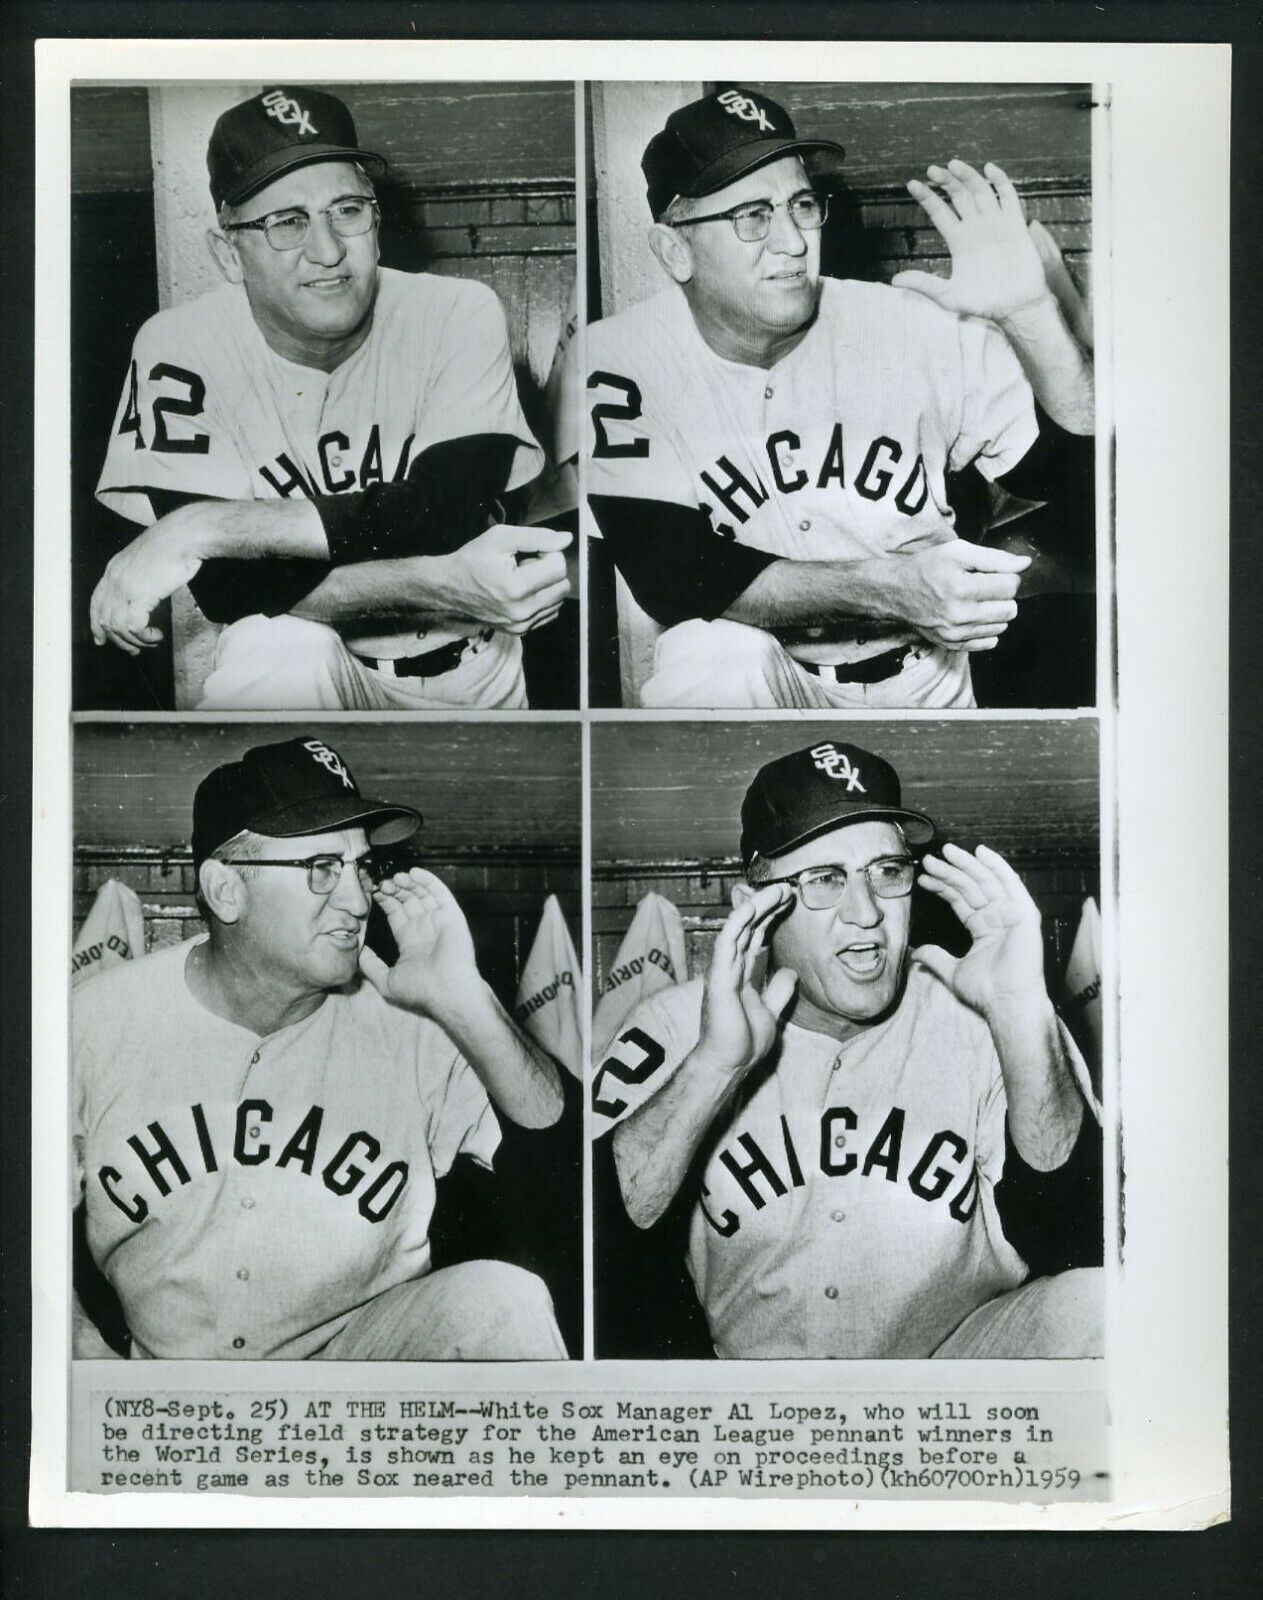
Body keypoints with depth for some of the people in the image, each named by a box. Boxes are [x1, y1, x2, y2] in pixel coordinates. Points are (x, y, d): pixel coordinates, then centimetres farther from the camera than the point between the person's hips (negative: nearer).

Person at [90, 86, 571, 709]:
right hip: (310, 679, -4)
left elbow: (444, 517, -20)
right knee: (275, 647, -33)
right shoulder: (180, 350, -10)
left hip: (476, 675, 4)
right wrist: (440, 586, -30)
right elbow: (228, 589, -18)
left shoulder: (460, 315, -7)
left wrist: (215, 525, -26)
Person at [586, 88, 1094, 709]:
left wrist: (1031, 310, -20)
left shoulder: (914, 326, -4)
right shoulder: (621, 361, -11)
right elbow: (669, 573, -20)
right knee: (711, 656, -33)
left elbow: (1081, 472, -4)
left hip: (929, 683, 5)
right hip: (762, 683, -4)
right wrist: (885, 589, -29)